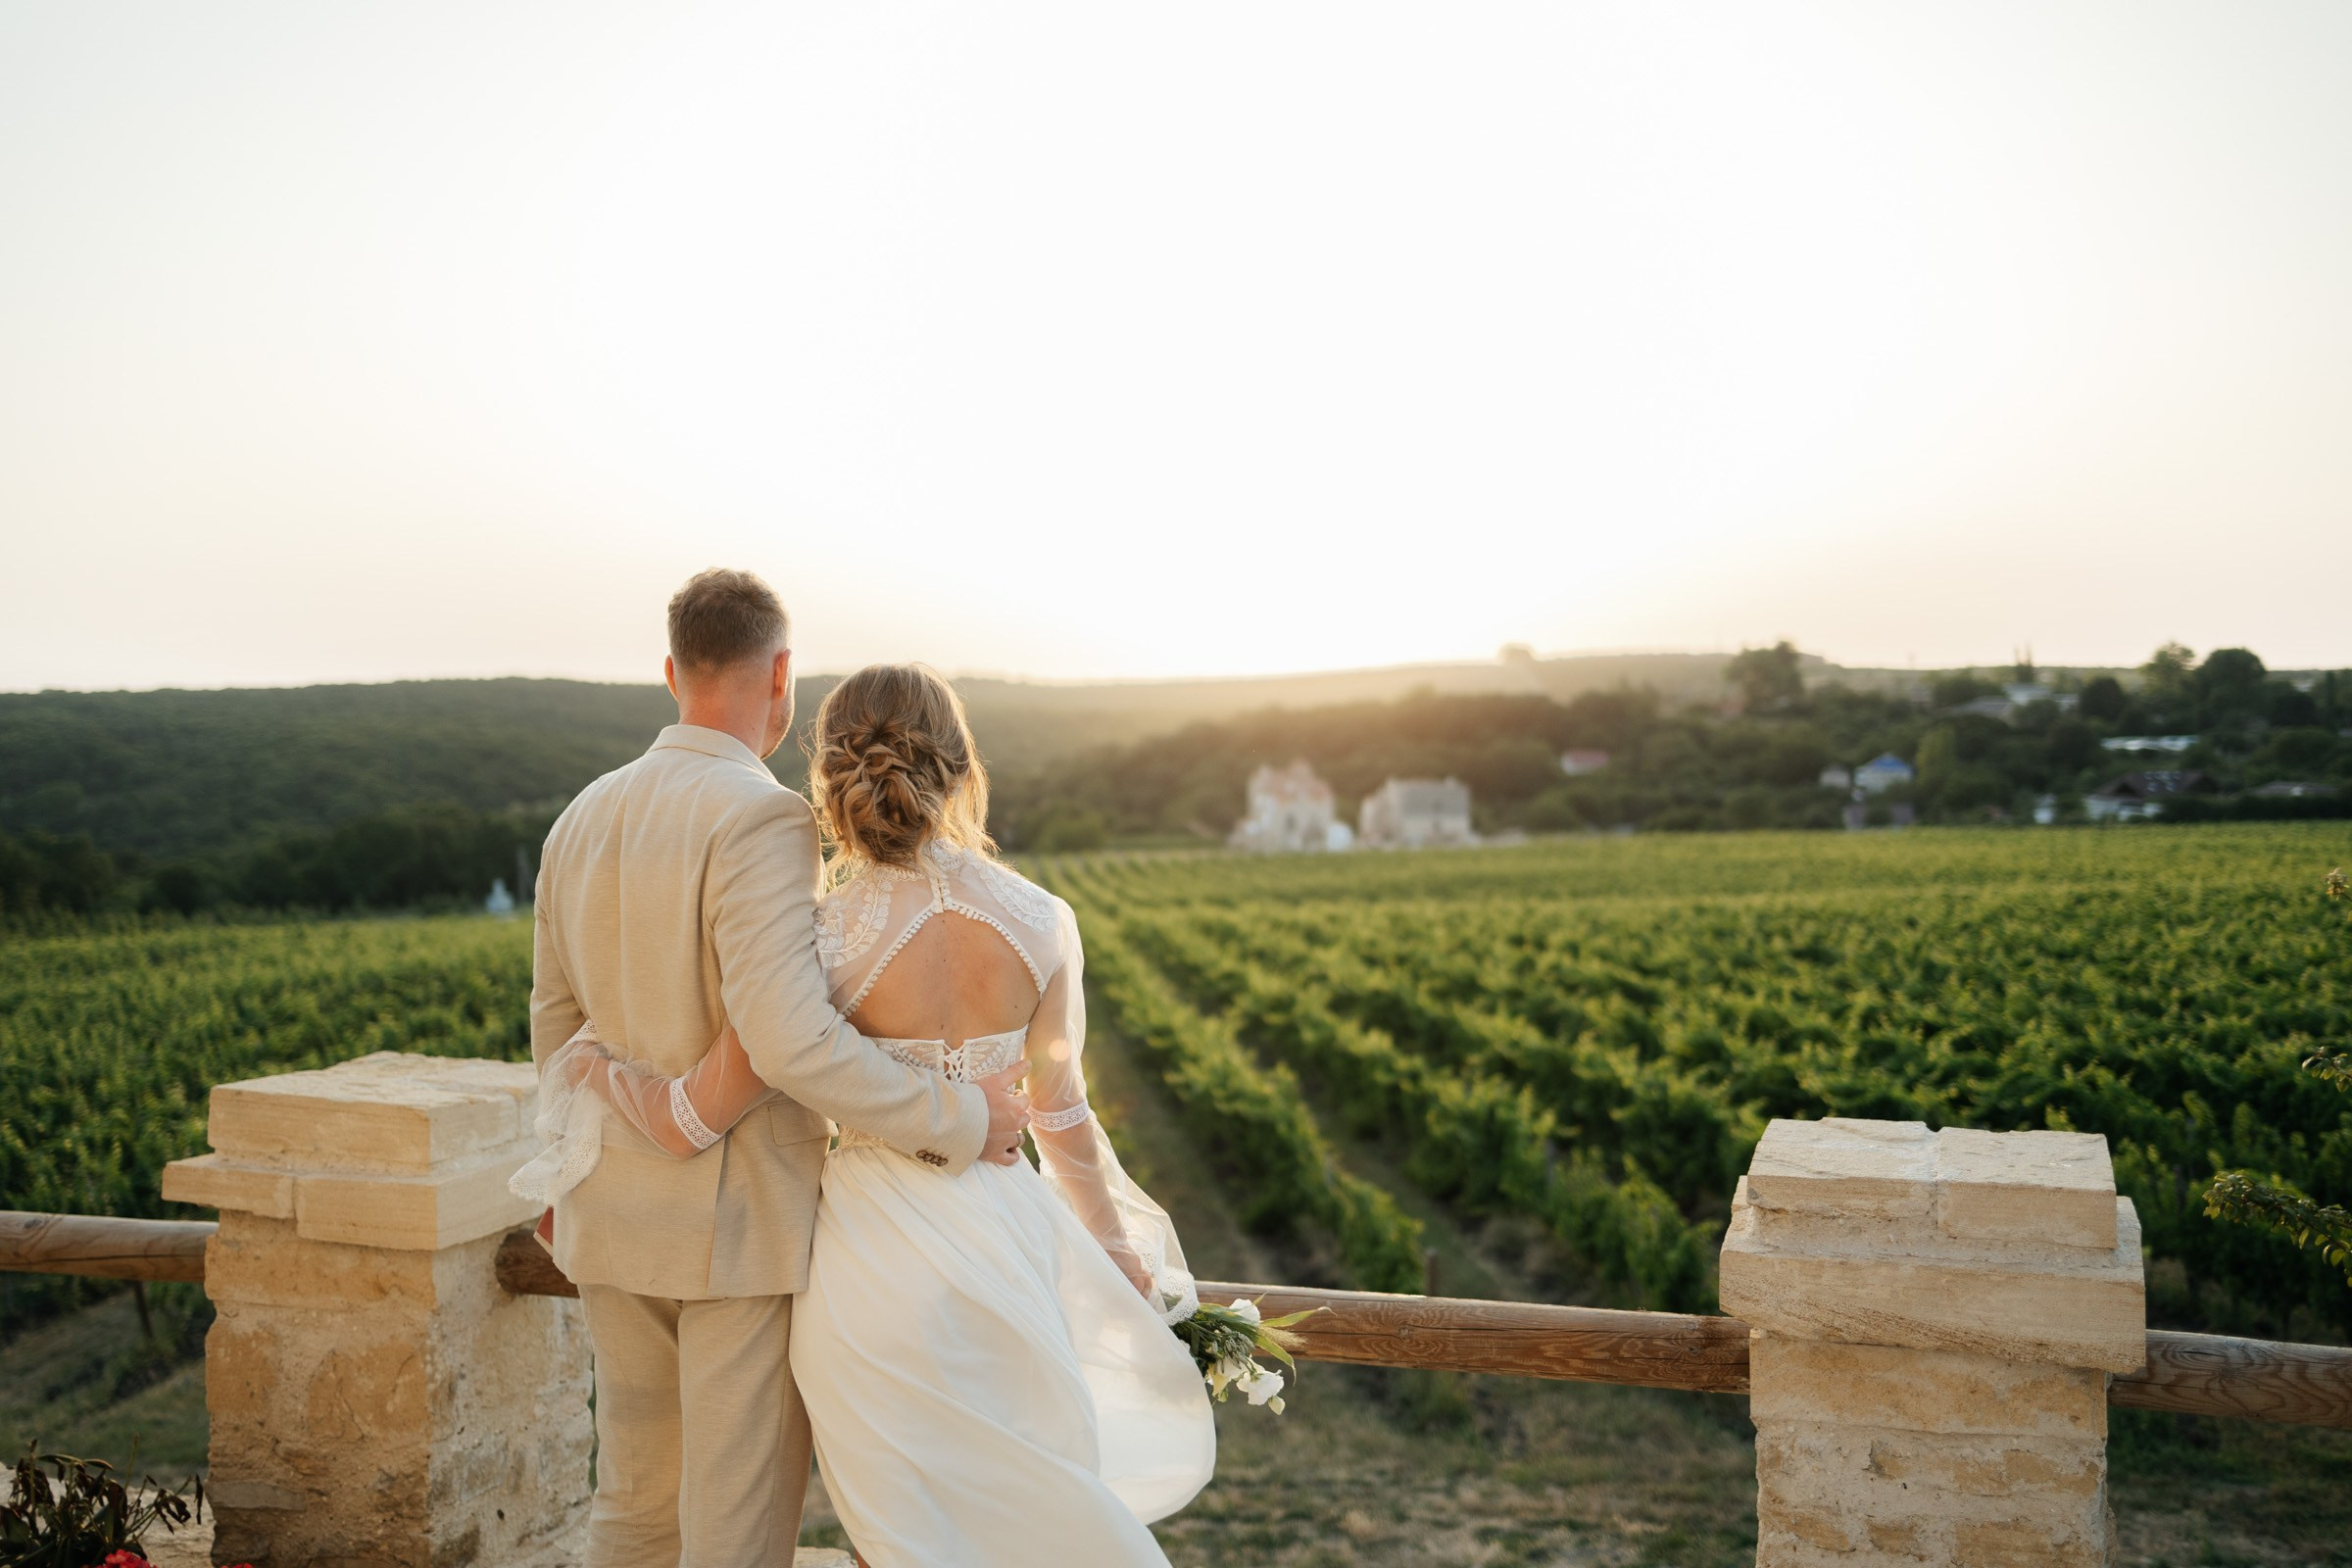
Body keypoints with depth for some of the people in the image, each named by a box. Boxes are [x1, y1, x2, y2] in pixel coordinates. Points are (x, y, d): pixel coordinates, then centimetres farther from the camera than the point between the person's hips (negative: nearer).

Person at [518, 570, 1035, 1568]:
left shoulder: (583, 819, 6)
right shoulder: (762, 820, -20)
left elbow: (557, 1026, 14)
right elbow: (789, 1040, -30)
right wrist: (959, 1122, -20)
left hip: (617, 1212, 8)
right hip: (744, 1219, -7)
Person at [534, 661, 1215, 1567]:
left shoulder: (824, 941, -16)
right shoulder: (1042, 923, -8)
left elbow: (690, 1125, -11)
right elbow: (1062, 1119, 1)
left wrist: (591, 1063, 10)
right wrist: (1119, 1249, 18)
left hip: (881, 1262, -2)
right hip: (1005, 1243, 2)